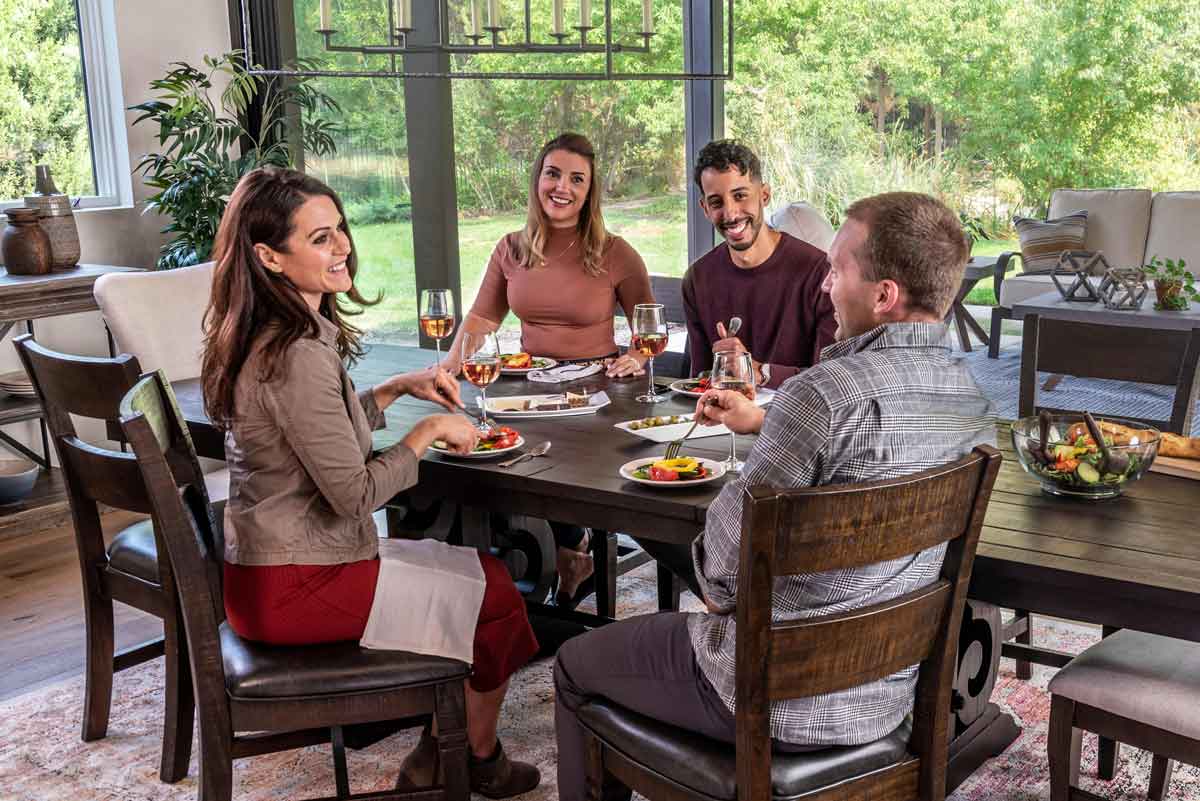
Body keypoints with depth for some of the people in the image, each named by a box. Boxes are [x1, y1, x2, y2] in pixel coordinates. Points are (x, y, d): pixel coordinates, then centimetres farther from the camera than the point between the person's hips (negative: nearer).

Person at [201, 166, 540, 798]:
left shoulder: (264, 337, 4)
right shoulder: (300, 355, -27)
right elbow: (354, 492, -23)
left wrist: (401, 387, 8)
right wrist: (430, 430, -10)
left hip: (265, 570, 9)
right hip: (296, 589, -9)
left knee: (473, 566, 20)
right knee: (496, 591, 8)